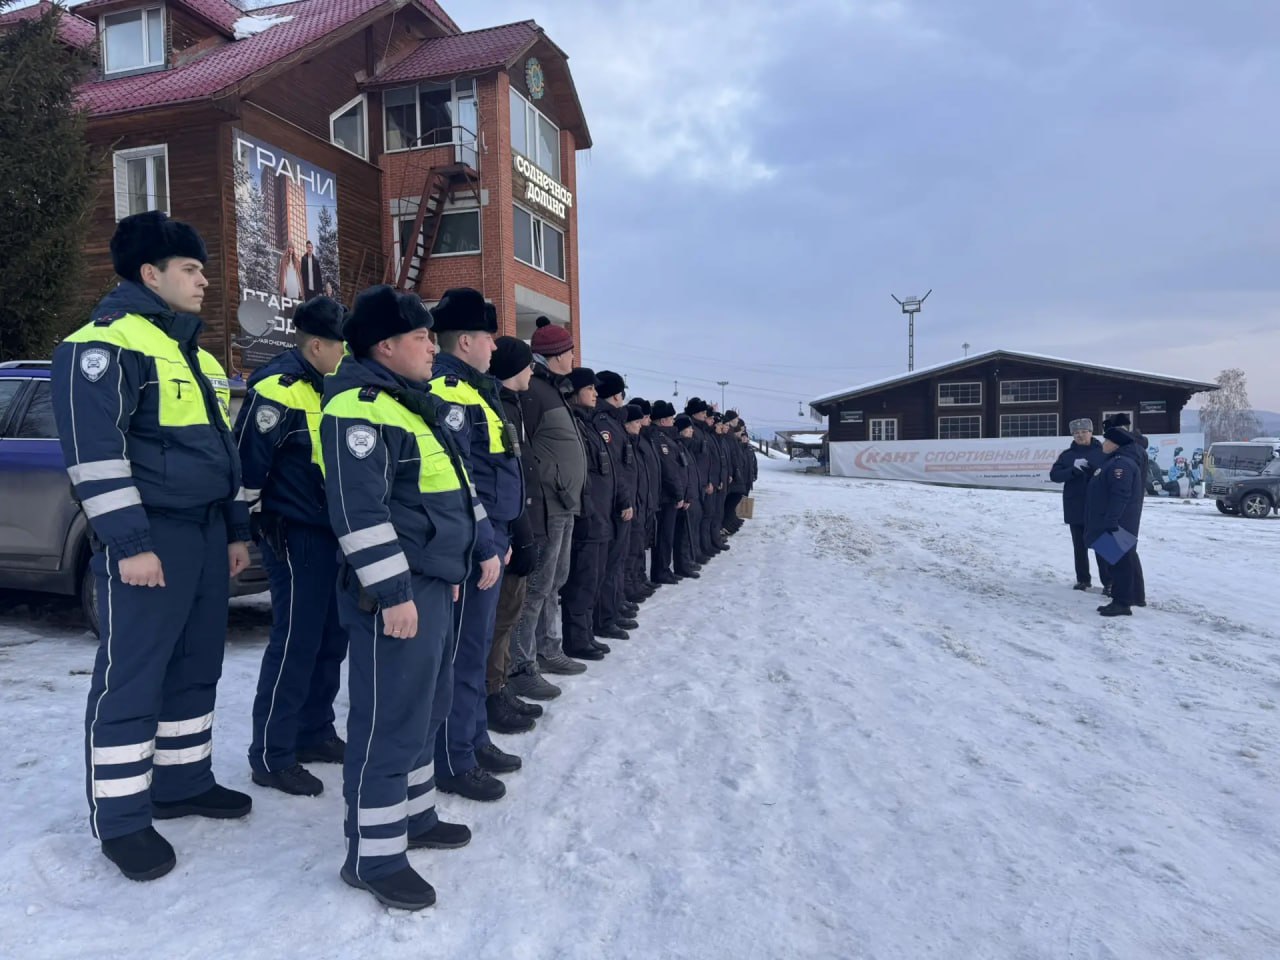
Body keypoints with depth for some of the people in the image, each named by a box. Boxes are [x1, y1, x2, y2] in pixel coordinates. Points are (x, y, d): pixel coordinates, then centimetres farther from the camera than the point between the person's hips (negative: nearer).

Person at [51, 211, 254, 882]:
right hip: (150, 537, -9)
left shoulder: (195, 353, 18)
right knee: (131, 679, -1)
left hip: (206, 530, 9)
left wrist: (236, 529, 18)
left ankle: (184, 784, 28)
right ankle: (120, 821, 11)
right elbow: (94, 452, -17)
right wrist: (129, 542, -20)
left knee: (195, 669, 15)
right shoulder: (105, 342, -10)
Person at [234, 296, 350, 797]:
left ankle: (315, 733, 28)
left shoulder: (331, 386, 15)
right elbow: (247, 461, -17)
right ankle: (270, 757, 8)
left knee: (331, 638, 14)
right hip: (295, 536, -9)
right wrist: (260, 522, -10)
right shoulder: (277, 389, -15)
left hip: (333, 533, 9)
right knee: (295, 644, -4)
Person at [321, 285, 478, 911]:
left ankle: (413, 816, 35)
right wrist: (392, 592, -23)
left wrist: (448, 567, 25)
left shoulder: (409, 404, 18)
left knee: (425, 708, 19)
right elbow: (360, 511, -22)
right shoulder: (358, 408, -15)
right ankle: (374, 856, 10)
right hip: (397, 593, -11)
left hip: (431, 583, 11)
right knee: (390, 721, -3)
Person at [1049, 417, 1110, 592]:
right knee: (1080, 546, 10)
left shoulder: (1103, 452, 0)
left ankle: (1108, 581, 4)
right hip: (1075, 508, 3)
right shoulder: (1067, 455, 6)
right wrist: (1073, 469, -18)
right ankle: (1083, 579, 21)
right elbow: (1054, 475, -3)